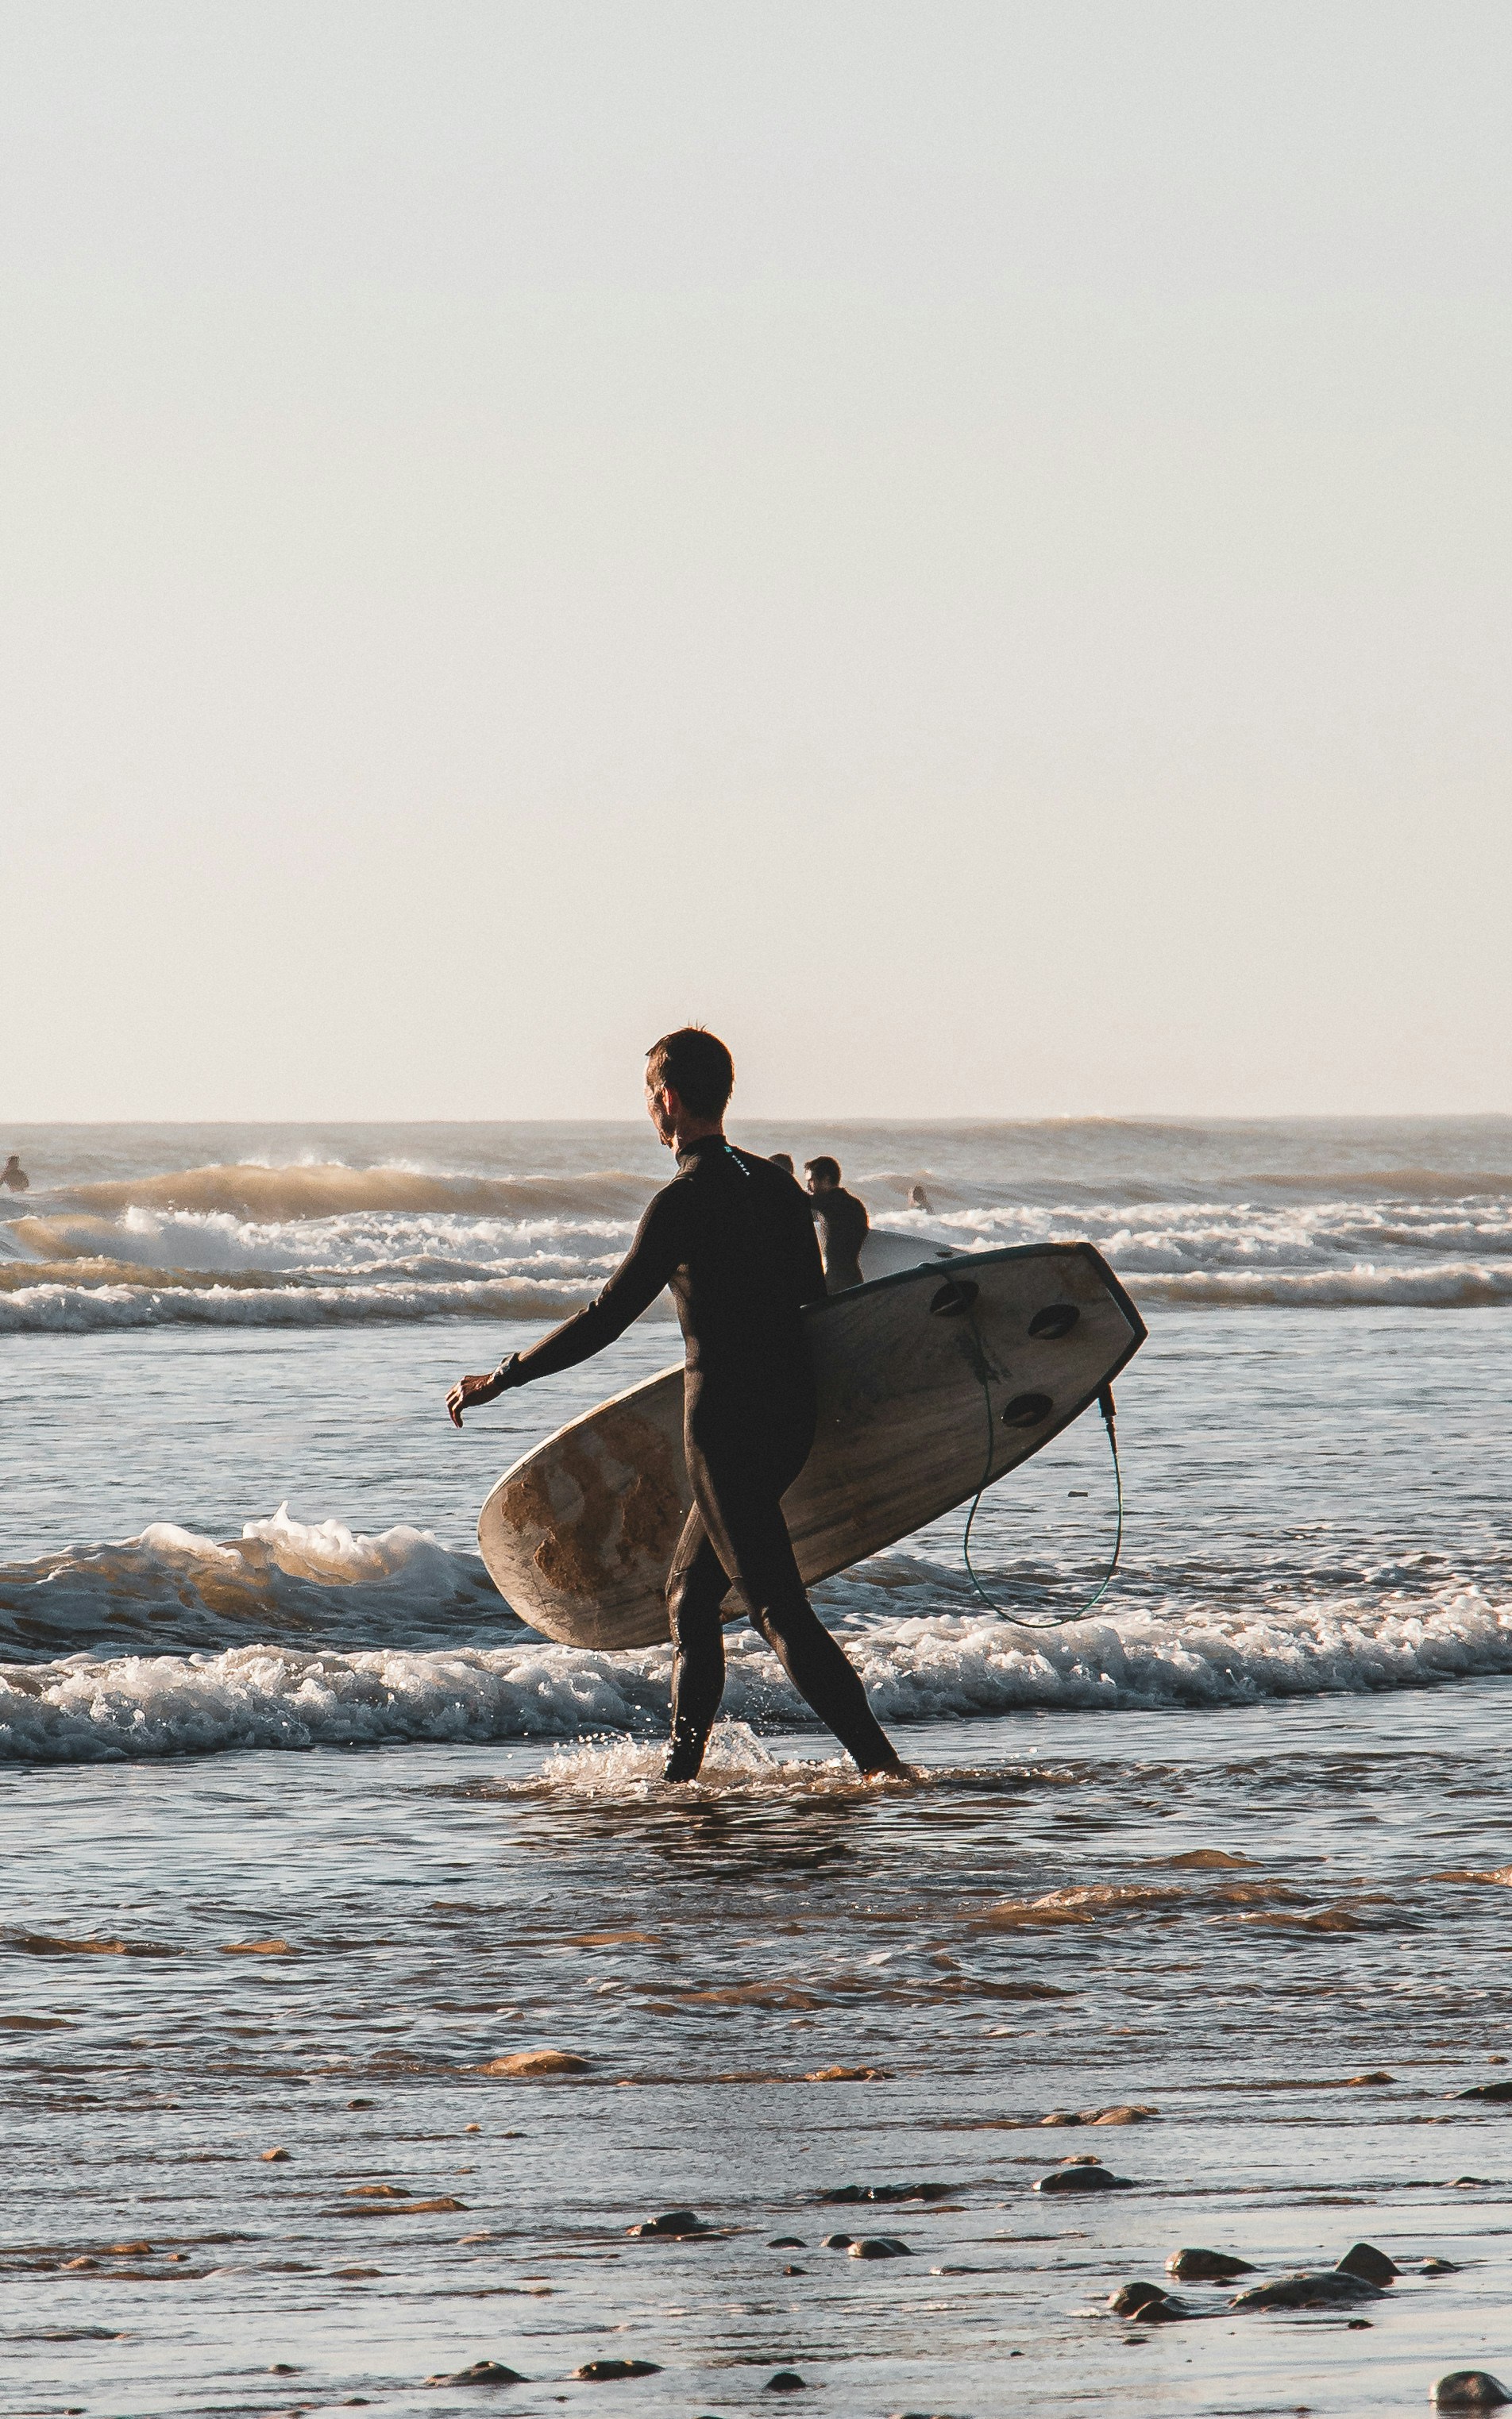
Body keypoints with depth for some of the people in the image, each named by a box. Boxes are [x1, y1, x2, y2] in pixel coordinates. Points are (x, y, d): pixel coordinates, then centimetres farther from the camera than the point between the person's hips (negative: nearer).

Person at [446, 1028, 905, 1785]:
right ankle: (682, 1769, 18)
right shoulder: (776, 1184, 10)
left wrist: (500, 1378, -7)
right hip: (791, 1414, 9)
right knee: (689, 1592, 17)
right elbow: (814, 1295, 18)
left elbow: (606, 1318, -15)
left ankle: (879, 1762, -15)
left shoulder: (684, 1202, -15)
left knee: (779, 1609, -8)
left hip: (726, 1423, -9)